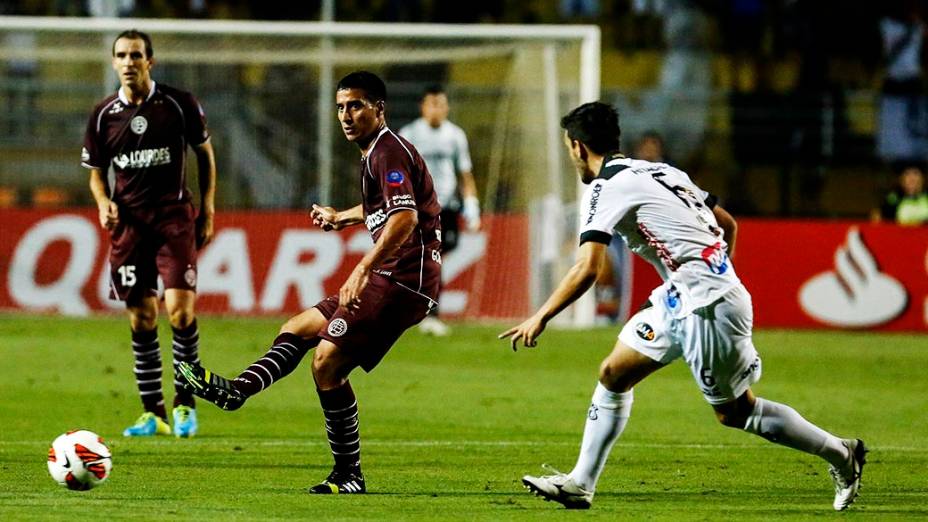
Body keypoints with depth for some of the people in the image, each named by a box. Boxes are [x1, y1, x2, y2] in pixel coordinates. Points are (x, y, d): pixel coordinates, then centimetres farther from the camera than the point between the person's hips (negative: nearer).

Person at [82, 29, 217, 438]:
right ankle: (153, 413, 11)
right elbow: (96, 171, 14)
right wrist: (104, 202, -7)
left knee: (180, 310, -14)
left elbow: (205, 153, 9)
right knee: (141, 319, 4)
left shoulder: (179, 105, -2)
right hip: (128, 221, 2)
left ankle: (184, 404, 0)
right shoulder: (103, 115, 4)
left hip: (174, 216, -2)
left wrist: (208, 210, 5)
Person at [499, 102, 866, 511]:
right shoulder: (660, 171, 14)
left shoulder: (606, 188, -11)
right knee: (613, 375, 9)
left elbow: (586, 270, -21)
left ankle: (840, 453, 16)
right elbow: (728, 224, 18)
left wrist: (540, 317, -15)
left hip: (706, 307, -10)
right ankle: (580, 483, 11)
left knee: (735, 411, 3)